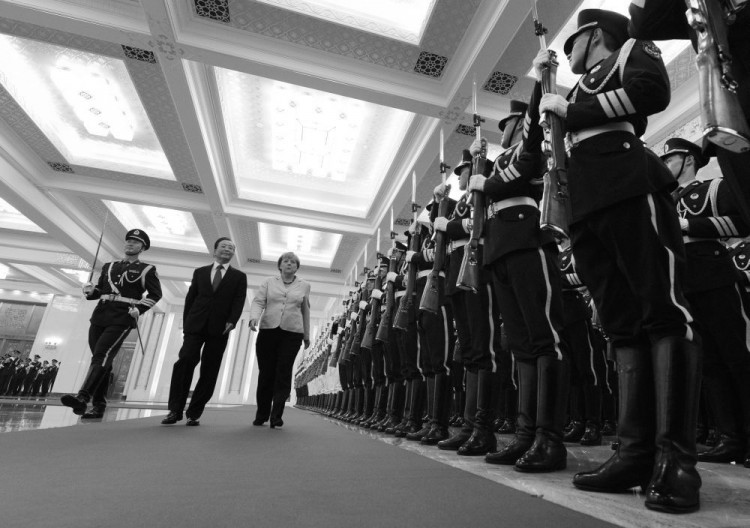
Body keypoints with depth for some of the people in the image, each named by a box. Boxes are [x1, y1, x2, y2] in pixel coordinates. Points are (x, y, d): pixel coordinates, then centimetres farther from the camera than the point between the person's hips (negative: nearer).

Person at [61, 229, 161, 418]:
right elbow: (100, 289, 22)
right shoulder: (109, 266, 20)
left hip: (122, 319, -5)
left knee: (101, 356, -18)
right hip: (100, 317, 5)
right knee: (103, 361, 7)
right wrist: (90, 291, 0)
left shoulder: (147, 270, 4)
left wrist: (139, 309, -11)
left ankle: (82, 398, -24)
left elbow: (155, 294, 2)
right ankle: (99, 405, 14)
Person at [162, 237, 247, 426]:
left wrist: (232, 321, -15)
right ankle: (175, 410, -4)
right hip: (196, 325, 1)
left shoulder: (239, 276, 11)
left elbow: (239, 301, 0)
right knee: (185, 360, -14)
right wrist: (186, 324, 5)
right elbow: (190, 299, 13)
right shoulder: (200, 272, 17)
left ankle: (194, 413, 7)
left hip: (219, 329, -1)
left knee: (209, 371, -1)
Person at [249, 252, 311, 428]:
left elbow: (305, 311, 16)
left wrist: (307, 334, 17)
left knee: (283, 373, -5)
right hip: (268, 330, 1)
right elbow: (258, 302, 2)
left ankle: (276, 416, 3)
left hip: (292, 333, 0)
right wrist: (254, 317, -18)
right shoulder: (268, 282, 11)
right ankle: (261, 415, 17)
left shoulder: (304, 286, 12)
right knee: (266, 373, 3)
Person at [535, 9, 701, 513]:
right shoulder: (578, 90, 35)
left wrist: (570, 109, 4)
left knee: (662, 310, -12)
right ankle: (637, 452, 0)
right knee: (623, 326, -1)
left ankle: (677, 457, -10)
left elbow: (653, 90, -2)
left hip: (629, 186, -6)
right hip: (586, 206, 6)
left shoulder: (633, 50, 20)